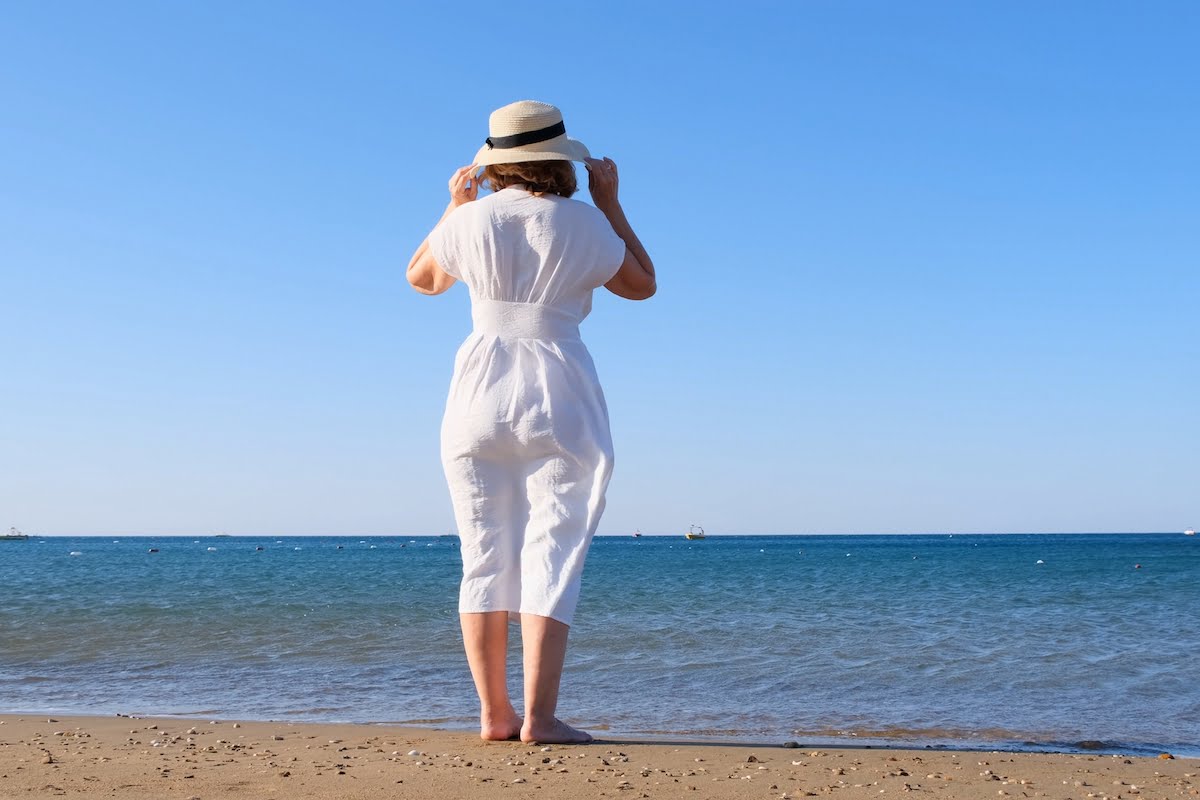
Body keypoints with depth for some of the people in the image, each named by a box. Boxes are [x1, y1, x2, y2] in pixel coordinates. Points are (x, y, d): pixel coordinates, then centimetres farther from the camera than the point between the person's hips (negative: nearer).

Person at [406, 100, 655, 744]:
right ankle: (539, 717, -6)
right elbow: (642, 285, 14)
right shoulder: (584, 224, -2)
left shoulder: (470, 221, 2)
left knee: (485, 559, 8)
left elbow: (422, 279, 21)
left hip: (480, 396, 2)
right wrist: (610, 203, 16)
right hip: (561, 401, -2)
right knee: (552, 557, -1)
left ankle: (493, 714, 9)